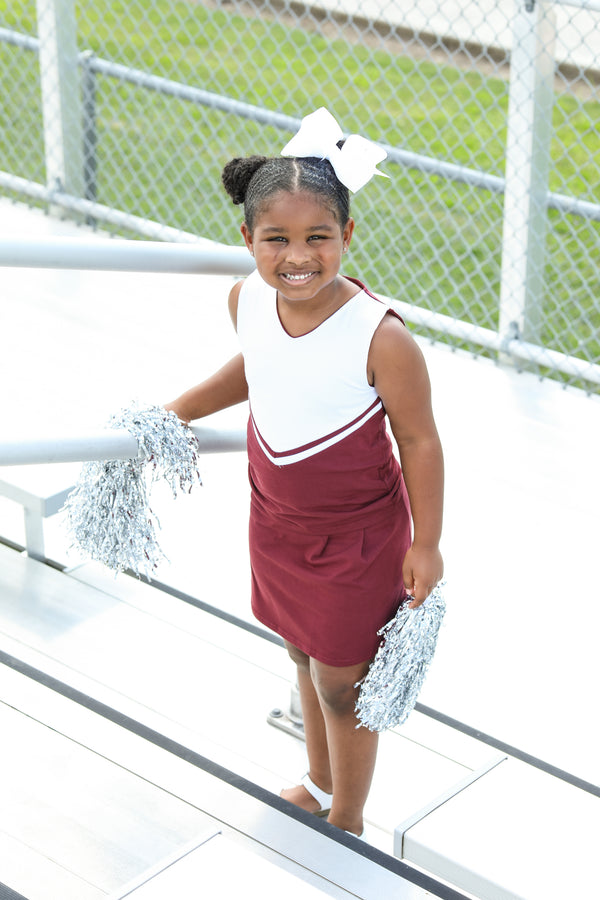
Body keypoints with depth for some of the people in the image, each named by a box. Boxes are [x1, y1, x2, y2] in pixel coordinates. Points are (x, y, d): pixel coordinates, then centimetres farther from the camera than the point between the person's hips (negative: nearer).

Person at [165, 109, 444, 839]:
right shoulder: (247, 301, -14)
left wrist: (425, 545, -12)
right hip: (275, 520, 6)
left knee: (342, 685, 12)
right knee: (303, 655, 26)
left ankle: (348, 821, 38)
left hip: (358, 534, -6)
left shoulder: (380, 338, -31)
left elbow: (419, 441, -19)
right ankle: (319, 784, 52)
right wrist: (175, 412, 12)